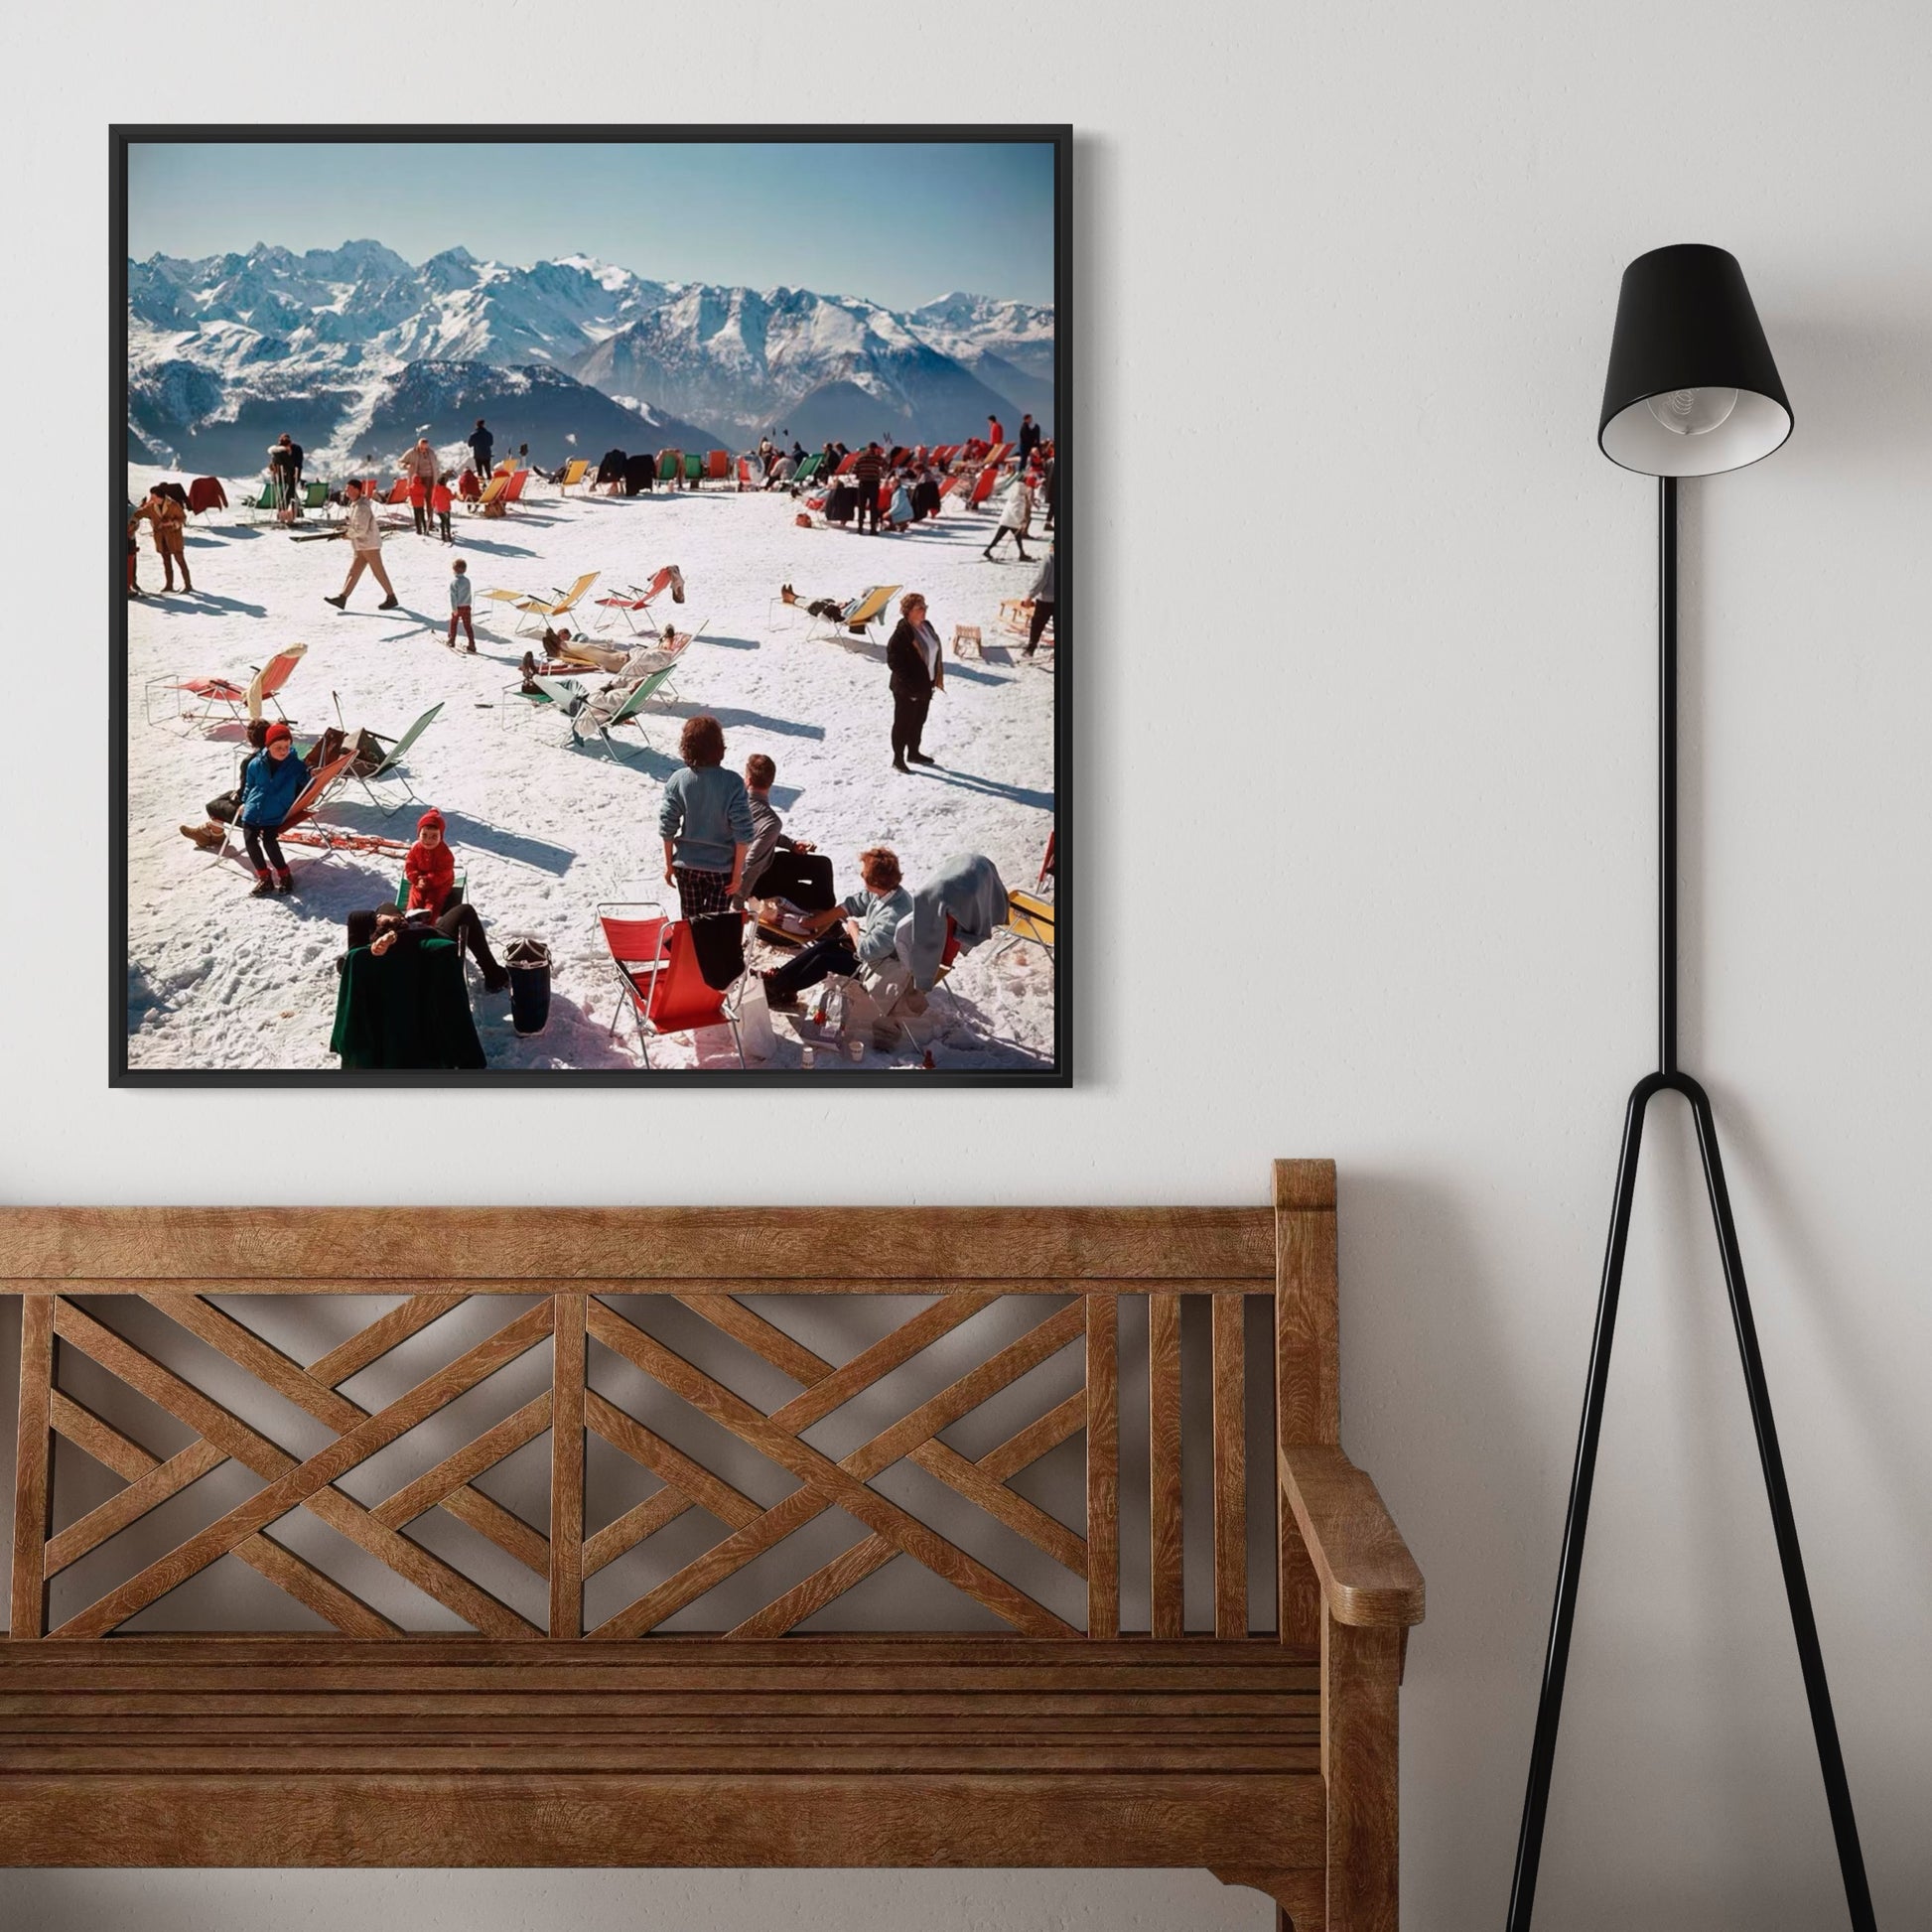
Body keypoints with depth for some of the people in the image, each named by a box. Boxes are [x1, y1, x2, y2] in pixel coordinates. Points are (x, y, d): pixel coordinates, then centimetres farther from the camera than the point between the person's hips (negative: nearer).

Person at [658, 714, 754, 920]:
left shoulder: (677, 780, -12)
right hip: (721, 867, -2)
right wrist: (738, 871, -5)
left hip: (687, 865, 2)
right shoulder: (732, 783, -17)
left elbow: (667, 828, -5)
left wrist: (669, 864, 8)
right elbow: (742, 834, -16)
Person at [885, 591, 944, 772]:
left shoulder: (926, 626, 4)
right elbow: (893, 661, -21)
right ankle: (898, 759, 14)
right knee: (903, 723, 4)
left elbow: (935, 651, 15)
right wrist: (910, 685, -22)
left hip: (925, 685, 8)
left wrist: (937, 678, 11)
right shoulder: (902, 632, -20)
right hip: (907, 689, -8)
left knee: (919, 721, 20)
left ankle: (914, 753, 37)